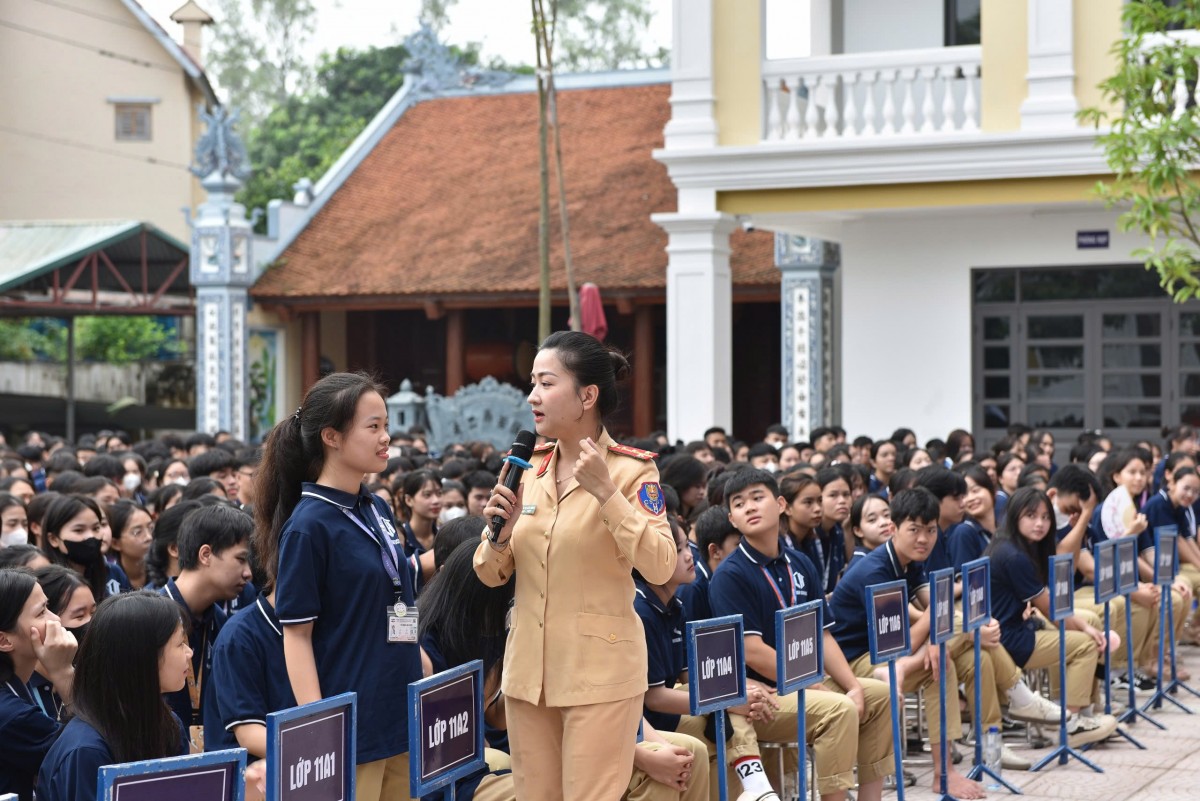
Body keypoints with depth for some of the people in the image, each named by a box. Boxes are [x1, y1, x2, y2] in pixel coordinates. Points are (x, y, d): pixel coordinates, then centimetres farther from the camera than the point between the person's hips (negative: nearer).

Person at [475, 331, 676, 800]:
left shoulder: (631, 470, -7)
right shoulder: (529, 471, 8)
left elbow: (660, 567, -19)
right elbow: (491, 575, 12)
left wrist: (606, 493, -24)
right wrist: (500, 535, -9)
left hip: (599, 675, -5)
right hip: (528, 669, 5)